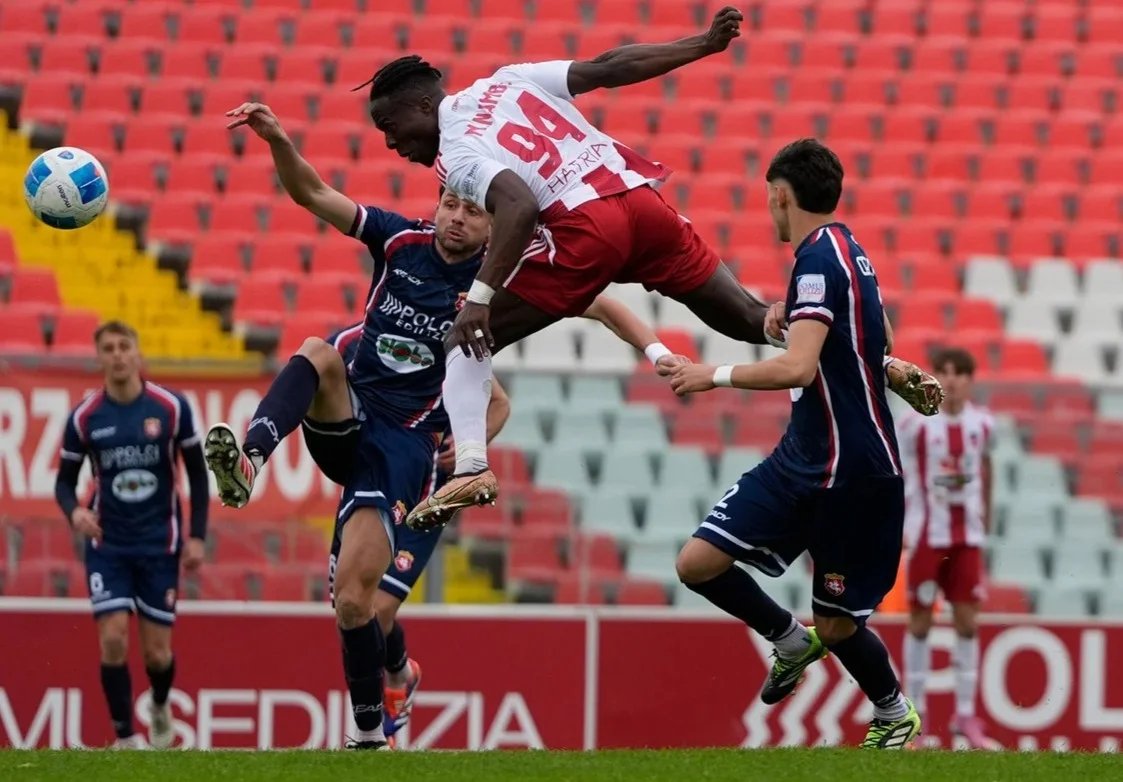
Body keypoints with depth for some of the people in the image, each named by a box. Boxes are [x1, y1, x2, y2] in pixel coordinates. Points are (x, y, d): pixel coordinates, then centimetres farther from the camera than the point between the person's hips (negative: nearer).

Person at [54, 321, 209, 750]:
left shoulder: (172, 408, -6)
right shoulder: (83, 417, -5)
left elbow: (197, 472, 3)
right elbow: (65, 479, 3)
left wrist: (197, 535, -2)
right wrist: (74, 510, -20)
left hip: (159, 545, 0)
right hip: (107, 545, 0)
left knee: (157, 651, 2)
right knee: (113, 640, -13)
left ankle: (160, 706, 36)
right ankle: (125, 739, -1)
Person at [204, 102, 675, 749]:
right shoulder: (401, 240, 2)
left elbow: (596, 302, 0)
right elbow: (313, 194, -4)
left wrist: (654, 348, -16)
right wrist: (278, 140, -23)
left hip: (406, 446, -3)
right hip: (345, 421, 3)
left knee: (355, 594, -13)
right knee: (318, 354, -32)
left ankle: (371, 731, 7)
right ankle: (248, 462, -47)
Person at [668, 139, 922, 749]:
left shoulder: (819, 258, -18)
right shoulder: (847, 249, 11)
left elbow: (797, 369, -29)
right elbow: (877, 341, 28)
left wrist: (718, 375, -16)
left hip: (850, 477, -9)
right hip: (801, 461, 9)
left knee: (837, 626, 4)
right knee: (697, 564, 0)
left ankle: (895, 716, 29)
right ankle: (792, 642, 21)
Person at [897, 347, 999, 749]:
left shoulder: (982, 424, 1)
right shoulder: (916, 424, -10)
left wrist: (985, 515, 22)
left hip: (968, 535, 3)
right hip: (927, 535, -3)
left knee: (967, 622, 2)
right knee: (920, 621, 3)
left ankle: (965, 716, 7)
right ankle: (914, 711, 12)